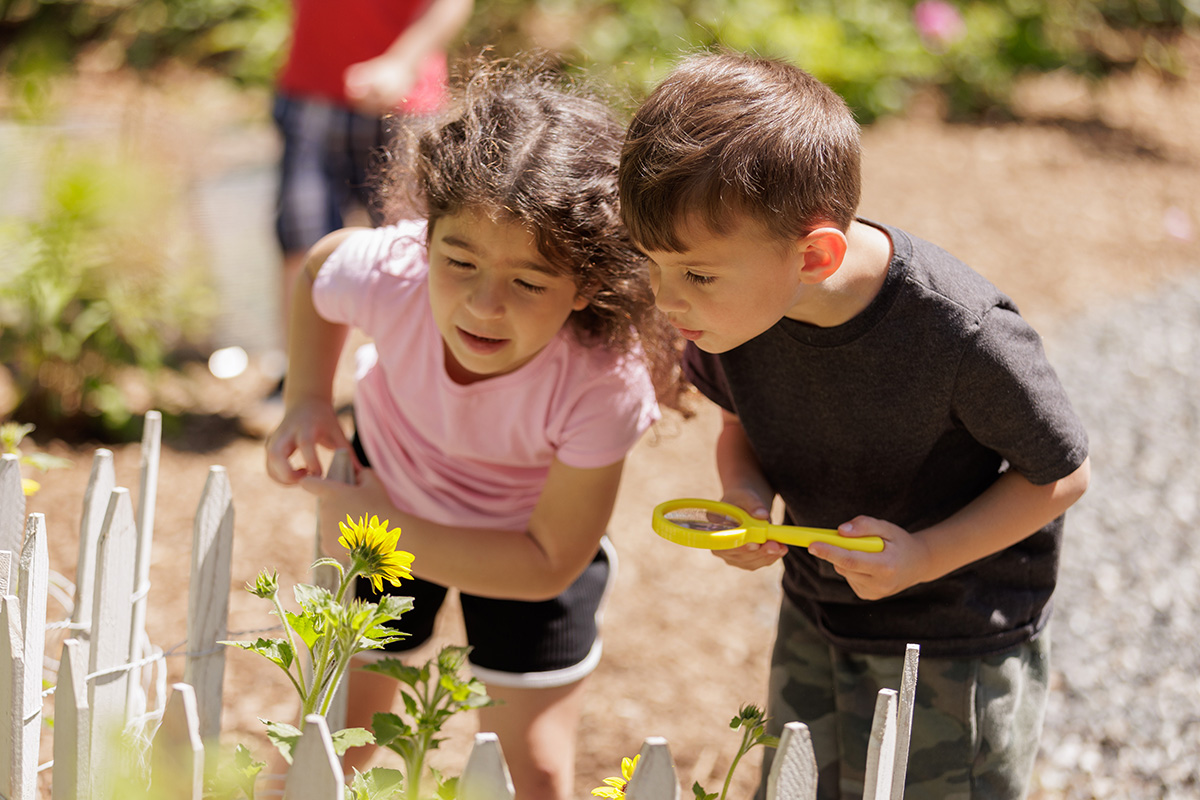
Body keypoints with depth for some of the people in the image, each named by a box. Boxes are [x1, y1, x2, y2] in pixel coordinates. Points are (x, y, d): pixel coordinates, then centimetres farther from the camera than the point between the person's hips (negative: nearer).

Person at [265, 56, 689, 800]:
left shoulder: (606, 387, -42)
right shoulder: (391, 276, -37)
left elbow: (548, 564, -27)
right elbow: (320, 267, -7)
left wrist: (388, 534, -25)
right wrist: (307, 399, -16)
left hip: (527, 534, -2)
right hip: (387, 493, 2)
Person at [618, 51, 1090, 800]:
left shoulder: (964, 334, -34)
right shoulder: (733, 306, -18)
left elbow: (1062, 474, -17)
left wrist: (923, 557, -26)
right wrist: (745, 493, -17)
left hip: (960, 645, -5)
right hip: (815, 620, 5)